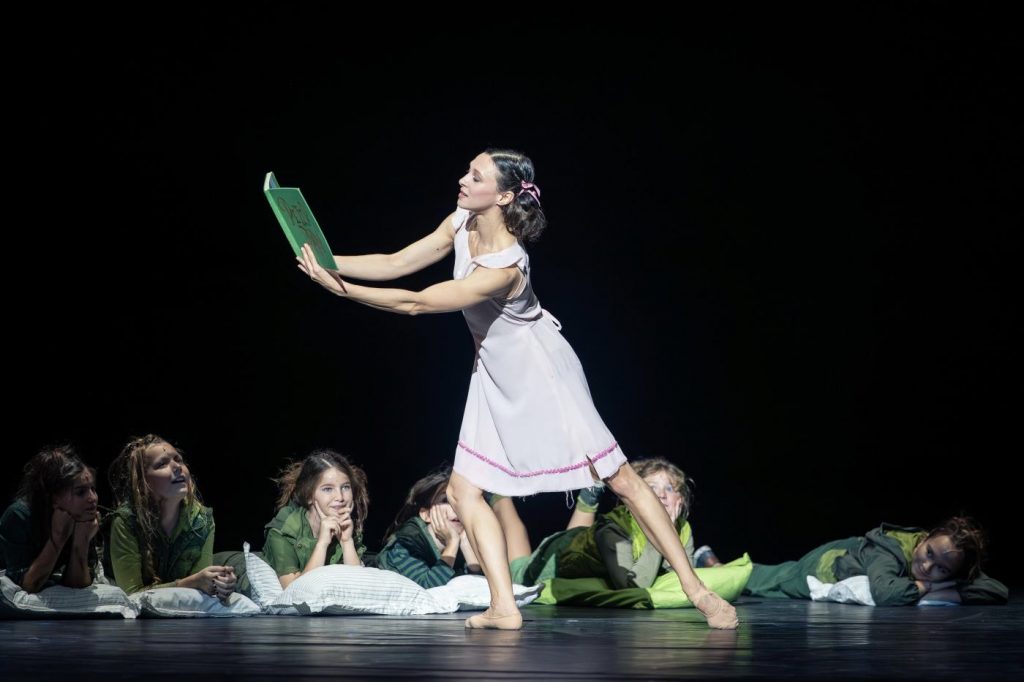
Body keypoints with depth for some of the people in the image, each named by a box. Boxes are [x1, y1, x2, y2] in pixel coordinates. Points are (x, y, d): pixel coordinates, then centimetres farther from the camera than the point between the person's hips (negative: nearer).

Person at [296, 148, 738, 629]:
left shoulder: (503, 269, -33)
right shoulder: (460, 225, -8)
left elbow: (414, 303, -33)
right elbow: (394, 264, -5)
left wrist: (340, 288, -34)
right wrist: (329, 262, -18)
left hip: (540, 374, -8)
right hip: (496, 379, 8)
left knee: (617, 476, -4)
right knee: (464, 490, -1)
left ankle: (696, 589, 1)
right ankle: (504, 608, -3)